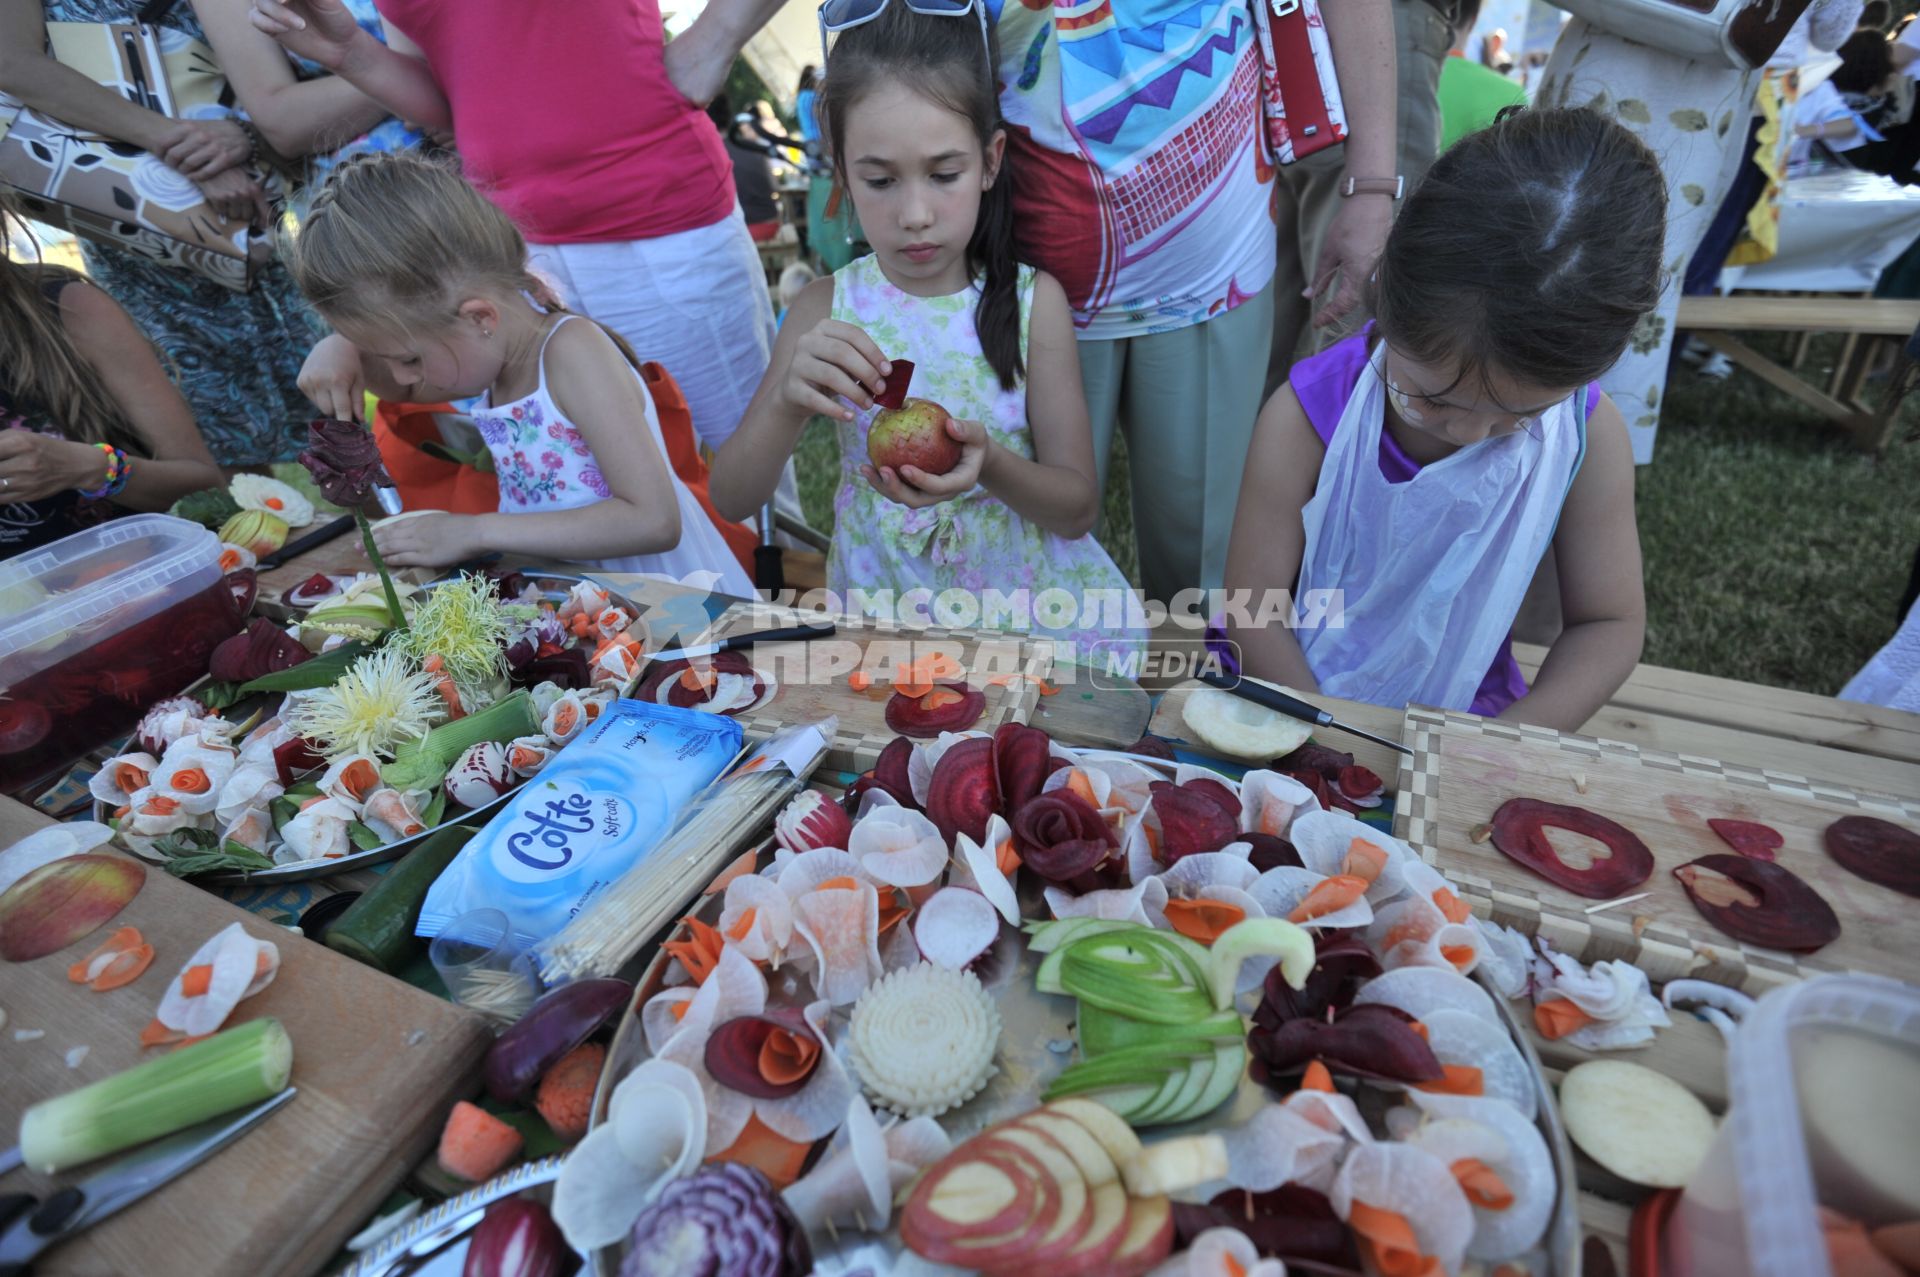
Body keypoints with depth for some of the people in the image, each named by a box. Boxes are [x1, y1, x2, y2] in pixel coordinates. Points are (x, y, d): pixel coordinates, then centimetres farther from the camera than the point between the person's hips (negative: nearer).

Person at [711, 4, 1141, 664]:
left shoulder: (1032, 300, -6)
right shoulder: (828, 308, -3)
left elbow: (1078, 507, -5)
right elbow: (731, 498, -4)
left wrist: (990, 465, -26)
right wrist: (787, 403, -24)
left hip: (1028, 597, 0)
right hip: (887, 603, 1)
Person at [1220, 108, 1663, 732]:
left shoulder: (1589, 439, -12)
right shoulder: (1306, 418, -20)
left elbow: (1609, 623, -3)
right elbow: (1252, 604, -16)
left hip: (1467, 713, 2)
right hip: (1296, 695, -1)